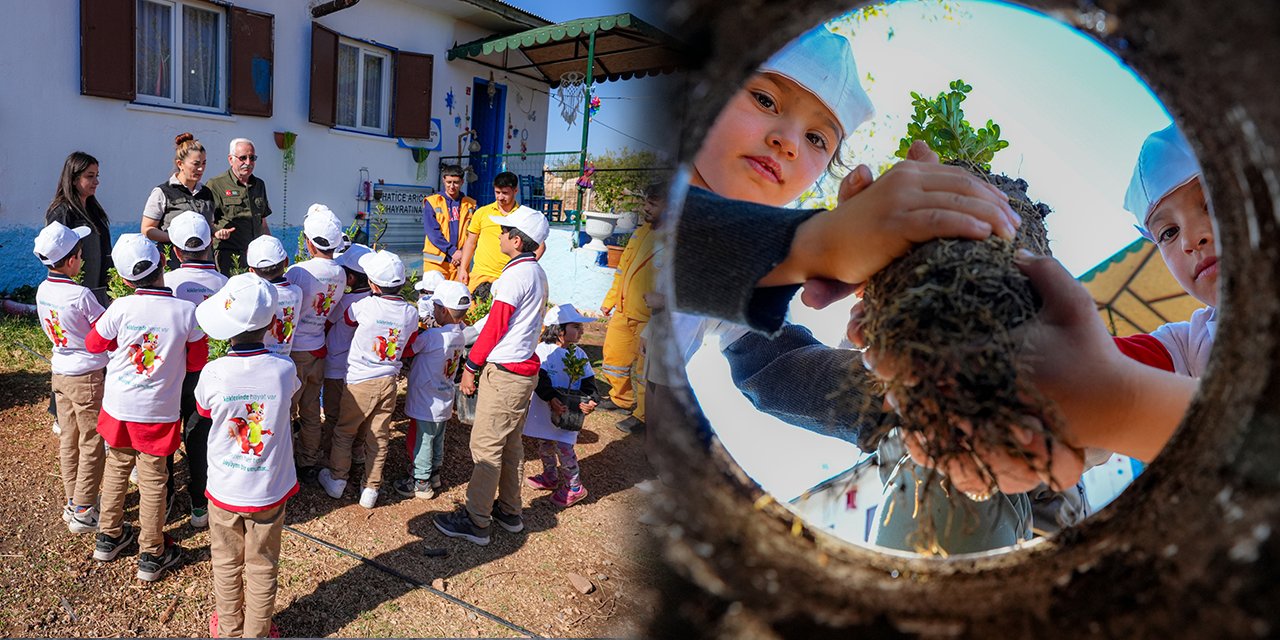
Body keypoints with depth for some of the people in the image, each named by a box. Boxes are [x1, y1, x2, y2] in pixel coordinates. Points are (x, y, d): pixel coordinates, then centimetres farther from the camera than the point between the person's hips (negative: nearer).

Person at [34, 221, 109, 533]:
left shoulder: (43, 290, 1)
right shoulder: (81, 296, -22)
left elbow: (53, 331, 12)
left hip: (60, 372, 8)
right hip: (87, 376, -7)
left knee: (68, 441, 17)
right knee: (92, 445, 3)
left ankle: (73, 502, 29)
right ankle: (82, 512, 10)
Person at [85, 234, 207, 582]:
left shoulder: (121, 308, -14)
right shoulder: (186, 311, -17)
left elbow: (93, 343, 3)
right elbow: (198, 361, -5)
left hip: (119, 407, 2)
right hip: (159, 412, -2)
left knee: (116, 469, 22)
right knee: (153, 481, 9)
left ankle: (109, 537, 39)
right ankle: (152, 556, 21)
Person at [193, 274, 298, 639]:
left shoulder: (213, 373, -19)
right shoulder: (284, 369, -18)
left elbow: (204, 411, 2)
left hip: (224, 490, 1)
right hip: (270, 490, 0)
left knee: (227, 564, 22)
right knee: (262, 568, 18)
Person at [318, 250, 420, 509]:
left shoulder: (366, 306, -18)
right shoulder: (411, 313, -7)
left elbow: (346, 318, 5)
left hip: (359, 382, -3)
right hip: (388, 381, 3)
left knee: (344, 432, 18)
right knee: (378, 437, 13)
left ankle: (336, 478, 29)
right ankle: (371, 489, 21)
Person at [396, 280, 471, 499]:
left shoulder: (432, 336, -26)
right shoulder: (459, 336, -1)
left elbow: (406, 350, -16)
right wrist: (422, 332, -2)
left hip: (426, 404, -8)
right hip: (444, 402, 8)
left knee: (420, 441, 8)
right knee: (436, 440, 22)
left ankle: (421, 483, 19)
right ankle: (433, 474, 38)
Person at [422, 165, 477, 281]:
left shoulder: (470, 204, 9)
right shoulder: (432, 202, 3)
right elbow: (432, 231, -6)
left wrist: (463, 253, -11)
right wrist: (452, 251, -14)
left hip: (460, 262, 2)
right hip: (436, 261, -2)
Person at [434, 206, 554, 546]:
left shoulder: (515, 275, -17)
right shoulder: (537, 273, 10)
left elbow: (495, 326, -16)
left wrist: (470, 367, -7)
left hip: (504, 373, -10)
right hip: (525, 368, 10)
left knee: (486, 446, -1)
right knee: (510, 444, 17)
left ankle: (476, 521, 7)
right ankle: (509, 511, 28)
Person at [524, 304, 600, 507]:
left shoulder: (579, 355, -1)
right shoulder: (542, 350, -9)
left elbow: (588, 382, 1)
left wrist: (590, 400, -17)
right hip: (544, 410, 1)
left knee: (564, 447, -7)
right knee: (544, 444, 16)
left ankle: (574, 487, 8)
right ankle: (550, 476, 39)